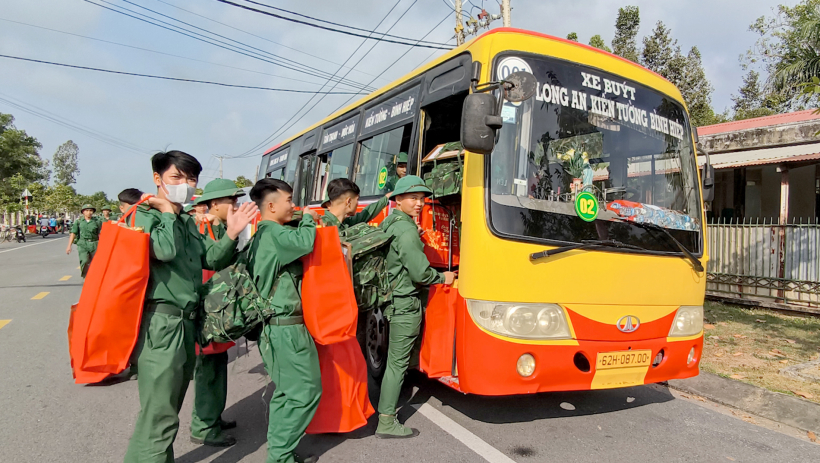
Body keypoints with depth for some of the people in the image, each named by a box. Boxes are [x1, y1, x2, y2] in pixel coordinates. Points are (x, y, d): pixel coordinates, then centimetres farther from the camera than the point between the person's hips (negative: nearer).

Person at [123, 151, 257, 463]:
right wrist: (167, 211, -11)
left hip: (186, 322, 9)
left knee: (169, 408, 20)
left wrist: (230, 235, -3)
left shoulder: (187, 222, 16)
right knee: (159, 413, -6)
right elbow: (165, 251, -26)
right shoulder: (147, 214, -8)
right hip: (161, 322, -9)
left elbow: (211, 260, 13)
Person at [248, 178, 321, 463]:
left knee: (287, 392, 17)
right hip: (286, 327, -11)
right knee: (305, 390, -4)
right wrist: (308, 219, -14)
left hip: (277, 326, 11)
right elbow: (304, 243, -32)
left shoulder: (264, 235, 17)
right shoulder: (273, 233, -16)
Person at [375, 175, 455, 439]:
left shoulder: (387, 224, 10)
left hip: (387, 298, 9)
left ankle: (385, 404, 36)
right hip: (405, 303, -9)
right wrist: (443, 278, -3)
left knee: (393, 358, 22)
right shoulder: (407, 231, -19)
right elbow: (420, 272, -19)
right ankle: (386, 423, 6)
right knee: (398, 362, -2)